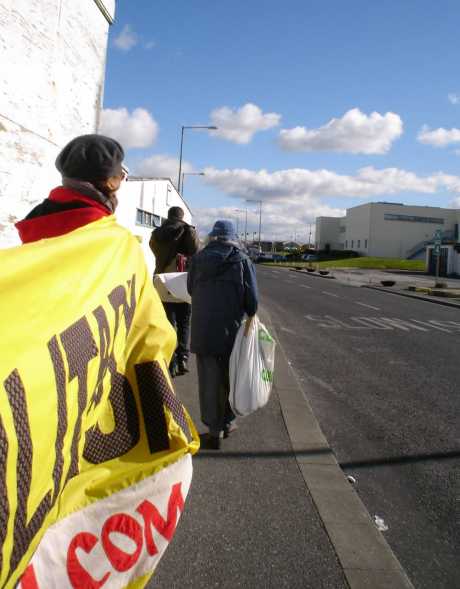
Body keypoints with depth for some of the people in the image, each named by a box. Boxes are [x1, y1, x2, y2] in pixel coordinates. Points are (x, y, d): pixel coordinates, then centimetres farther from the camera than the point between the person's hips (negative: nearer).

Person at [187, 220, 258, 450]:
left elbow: (191, 289, 10)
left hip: (203, 329, 1)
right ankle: (227, 422, 30)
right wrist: (250, 317, 11)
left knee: (209, 381, 7)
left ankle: (214, 431, 11)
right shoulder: (242, 260, -6)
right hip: (232, 329, 0)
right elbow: (252, 296, -6)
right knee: (230, 377, 16)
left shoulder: (198, 258, 0)